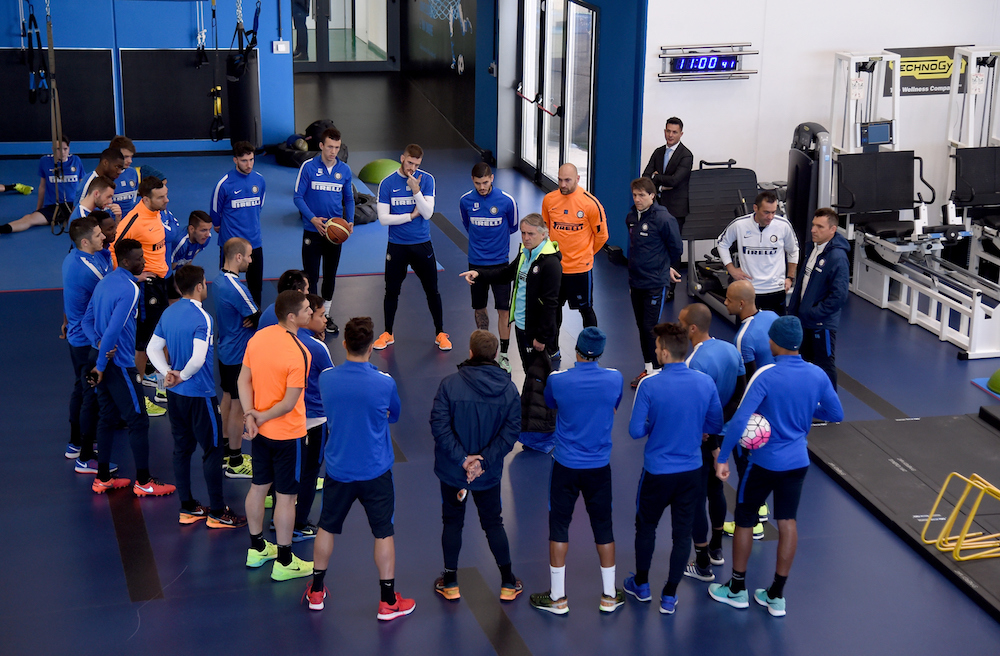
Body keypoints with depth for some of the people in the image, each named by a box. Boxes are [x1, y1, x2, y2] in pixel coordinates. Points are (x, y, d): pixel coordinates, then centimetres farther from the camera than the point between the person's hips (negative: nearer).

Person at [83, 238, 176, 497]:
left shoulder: (105, 282, 9)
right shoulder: (129, 289, -20)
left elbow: (87, 320, 10)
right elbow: (114, 330, -25)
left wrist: (99, 344, -5)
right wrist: (100, 365, -19)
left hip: (103, 358, 9)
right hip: (120, 364, -9)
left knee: (108, 417, 17)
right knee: (138, 420, 1)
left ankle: (103, 479, 24)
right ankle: (144, 483, 8)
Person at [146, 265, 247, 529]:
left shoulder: (169, 313, 5)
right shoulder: (201, 318, -20)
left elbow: (153, 348, 7)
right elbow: (198, 359, -30)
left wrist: (168, 373, -3)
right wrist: (182, 376, -13)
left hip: (175, 394, 8)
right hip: (200, 395, -8)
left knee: (182, 448, 15)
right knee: (213, 450, 3)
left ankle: (187, 508, 23)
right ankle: (217, 513, 10)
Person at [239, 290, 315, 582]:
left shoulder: (257, 338, -4)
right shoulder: (298, 354, -26)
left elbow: (243, 380, 1)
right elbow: (289, 403, -23)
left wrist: (250, 415, -5)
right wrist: (262, 417, -9)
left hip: (260, 430, 7)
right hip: (287, 434, -7)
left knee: (258, 487, 20)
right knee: (286, 496, 5)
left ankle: (257, 548, 36)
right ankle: (284, 563, 16)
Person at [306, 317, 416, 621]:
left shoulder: (326, 378, -10)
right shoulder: (385, 383, -19)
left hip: (338, 468, 3)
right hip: (375, 471, -3)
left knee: (327, 528, 19)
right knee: (383, 533, 11)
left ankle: (316, 592, 32)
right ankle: (388, 602, 18)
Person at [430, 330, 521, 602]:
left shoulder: (450, 384, -16)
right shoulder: (509, 389, -8)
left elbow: (439, 426, -21)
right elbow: (510, 431, -13)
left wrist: (462, 459, -19)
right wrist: (484, 461, -17)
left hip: (452, 470, -2)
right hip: (489, 473, 2)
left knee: (452, 522, 15)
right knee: (493, 523, 17)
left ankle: (450, 583, 24)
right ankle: (508, 583, 24)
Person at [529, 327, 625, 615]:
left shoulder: (557, 380, -15)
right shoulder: (614, 379, -10)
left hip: (566, 466, -2)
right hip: (599, 466, 2)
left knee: (559, 526, 10)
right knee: (603, 526, 13)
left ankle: (558, 598, 16)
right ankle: (609, 596, 24)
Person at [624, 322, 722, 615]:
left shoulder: (649, 386, -19)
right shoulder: (706, 382, -9)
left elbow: (636, 431, -15)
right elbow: (715, 425, 1)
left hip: (657, 472, -2)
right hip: (691, 470, 2)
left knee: (646, 526, 20)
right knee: (682, 532, 13)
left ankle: (641, 585, 37)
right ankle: (669, 596, 21)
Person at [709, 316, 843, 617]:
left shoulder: (766, 375, -21)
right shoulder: (817, 375, -7)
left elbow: (740, 419, -26)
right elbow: (836, 414, 5)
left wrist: (722, 457, -19)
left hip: (765, 462, -4)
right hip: (797, 461, 5)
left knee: (744, 520, 13)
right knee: (787, 522, 13)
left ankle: (736, 589, 26)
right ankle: (776, 596, 19)